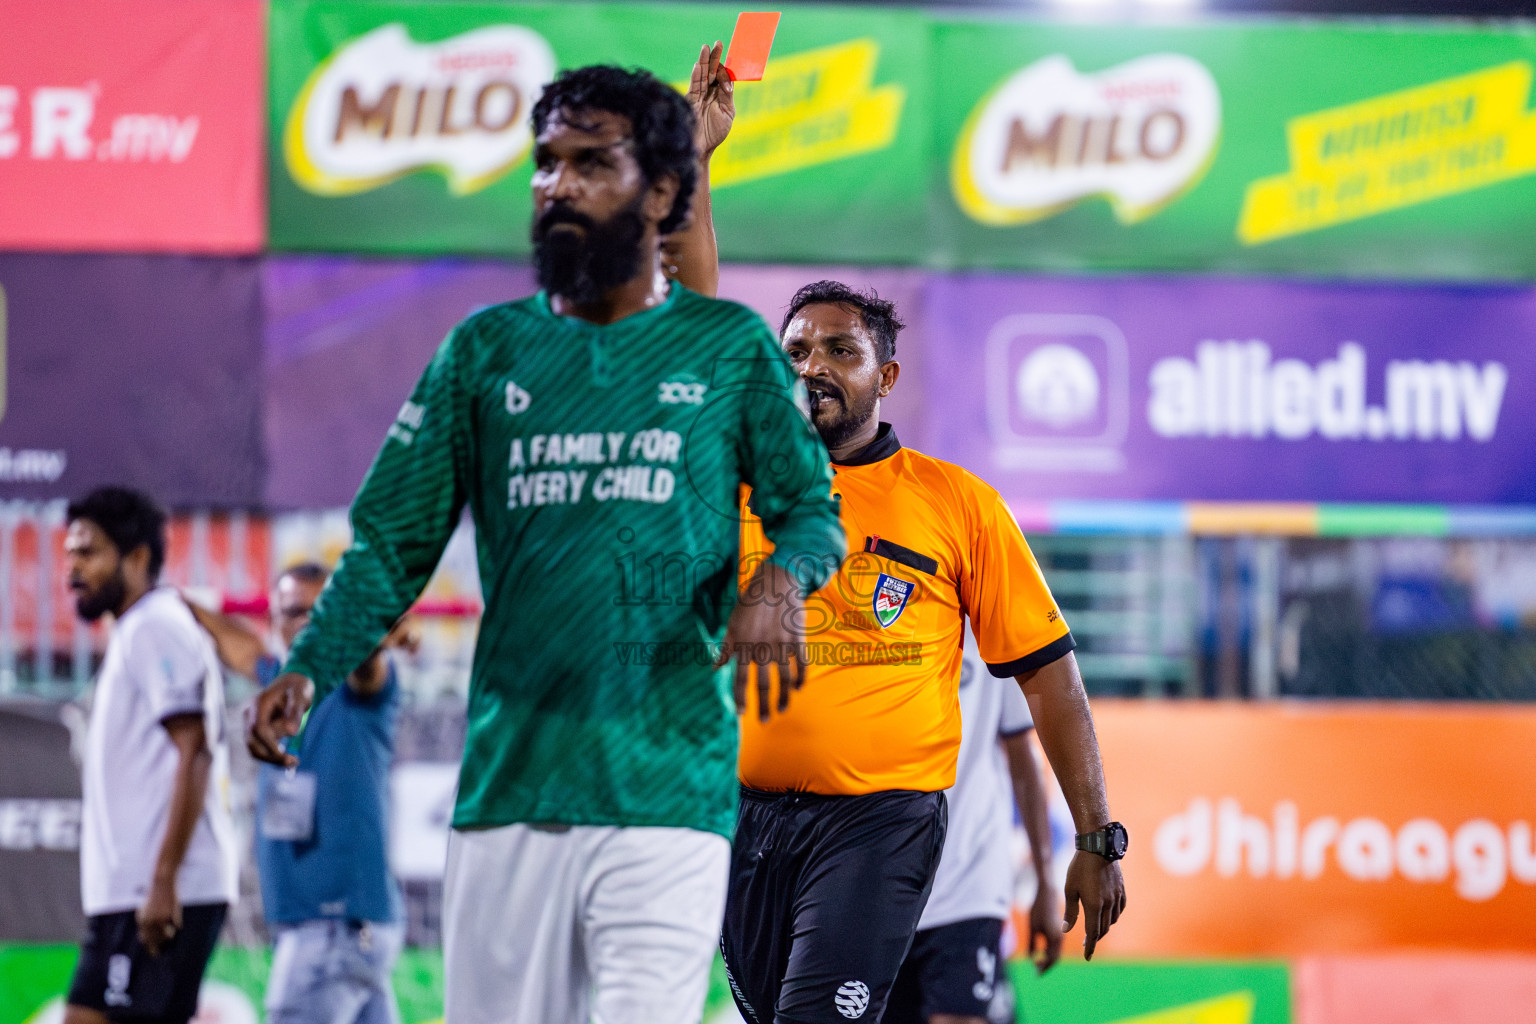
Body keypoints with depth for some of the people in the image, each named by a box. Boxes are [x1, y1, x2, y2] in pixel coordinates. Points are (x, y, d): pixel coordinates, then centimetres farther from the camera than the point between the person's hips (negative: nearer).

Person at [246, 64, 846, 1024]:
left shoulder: (730, 348, 7)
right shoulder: (487, 349, 12)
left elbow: (813, 509, 12)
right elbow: (395, 540, 10)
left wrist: (781, 582, -11)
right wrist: (310, 669, -6)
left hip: (668, 793, -2)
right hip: (506, 787, 2)